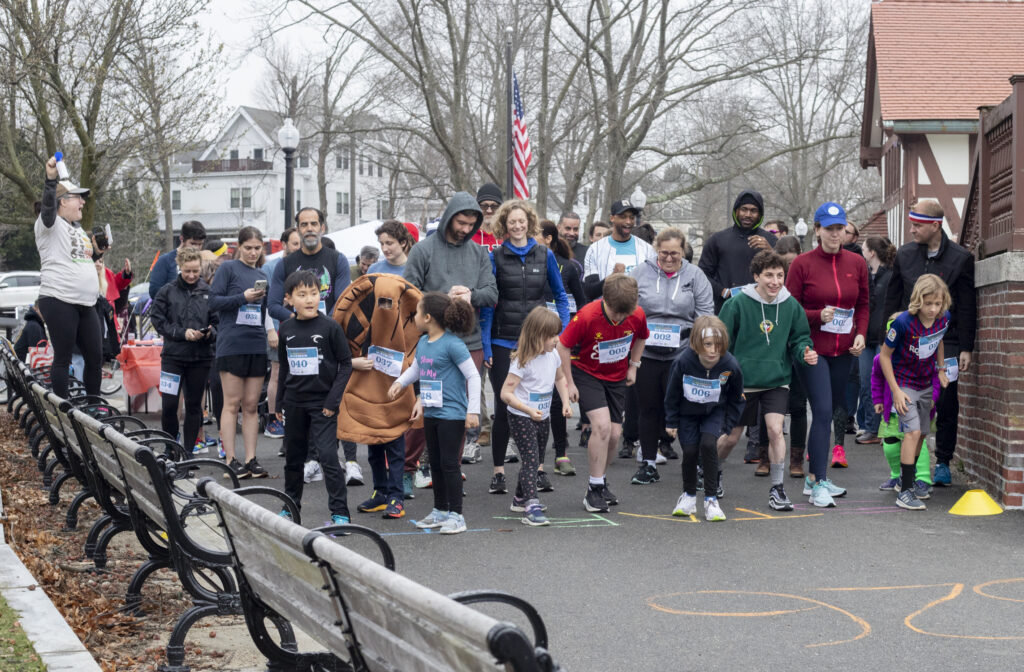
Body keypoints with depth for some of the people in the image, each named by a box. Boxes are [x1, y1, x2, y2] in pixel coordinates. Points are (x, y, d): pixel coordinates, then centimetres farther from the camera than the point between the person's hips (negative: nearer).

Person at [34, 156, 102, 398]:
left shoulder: (78, 230, 20)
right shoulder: (51, 224, -4)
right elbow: (48, 206, -27)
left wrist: (97, 252, 15)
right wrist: (51, 178, -40)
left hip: (86, 305, 8)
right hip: (58, 302, -8)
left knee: (95, 357, 9)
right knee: (63, 358, -4)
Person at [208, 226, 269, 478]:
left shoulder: (262, 275, 17)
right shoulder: (228, 268, 0)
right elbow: (214, 301, -7)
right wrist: (243, 297, -15)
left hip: (257, 345, 5)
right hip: (231, 343, -5)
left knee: (252, 405, 6)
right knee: (232, 403, -2)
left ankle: (251, 459, 9)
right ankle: (230, 459, 2)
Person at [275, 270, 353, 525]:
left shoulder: (330, 327, -8)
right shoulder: (286, 329, 5)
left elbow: (346, 364, -6)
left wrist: (333, 400, -12)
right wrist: (280, 402, 16)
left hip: (322, 402, -5)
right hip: (294, 403, 5)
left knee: (327, 455, -13)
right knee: (293, 456, 15)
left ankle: (340, 512, -7)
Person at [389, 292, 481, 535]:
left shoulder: (452, 344, -16)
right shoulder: (423, 343, 8)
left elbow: (473, 376, -15)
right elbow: (416, 368, 28)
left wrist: (473, 410, -16)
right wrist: (400, 382, 13)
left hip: (452, 414, -8)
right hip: (431, 413, 8)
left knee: (449, 463, -6)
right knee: (435, 463, 14)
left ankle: (456, 515, 1)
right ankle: (440, 511, 26)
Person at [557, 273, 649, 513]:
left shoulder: (637, 315, -16)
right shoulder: (587, 316, -28)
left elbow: (641, 337, 9)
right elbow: (563, 346, -16)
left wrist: (633, 366, 5)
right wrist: (569, 383, -13)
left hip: (617, 377, 4)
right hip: (586, 373, -4)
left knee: (614, 433, 1)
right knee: (602, 425, -21)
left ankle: (601, 484, 24)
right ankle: (594, 490, -10)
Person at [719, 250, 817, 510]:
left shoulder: (791, 305, -2)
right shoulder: (738, 304, -11)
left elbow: (799, 338, 10)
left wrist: (805, 352, -12)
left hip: (777, 381, 1)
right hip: (743, 381, -1)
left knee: (775, 429, -14)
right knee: (732, 436, 9)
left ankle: (777, 488, -2)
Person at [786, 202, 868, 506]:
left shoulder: (856, 263, 7)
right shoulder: (802, 264, -5)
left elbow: (863, 304, 16)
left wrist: (861, 334, 0)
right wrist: (818, 316, -18)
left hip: (843, 350, 5)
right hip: (813, 349, -5)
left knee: (832, 411, 10)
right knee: (822, 411, -12)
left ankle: (814, 478, 21)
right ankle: (819, 484, -8)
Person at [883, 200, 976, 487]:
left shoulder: (960, 258, -3)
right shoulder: (904, 254, 6)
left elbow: (967, 308, -2)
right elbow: (892, 299, 12)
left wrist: (966, 349, -5)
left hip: (945, 344, -2)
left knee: (946, 405, 3)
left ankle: (943, 463, 15)